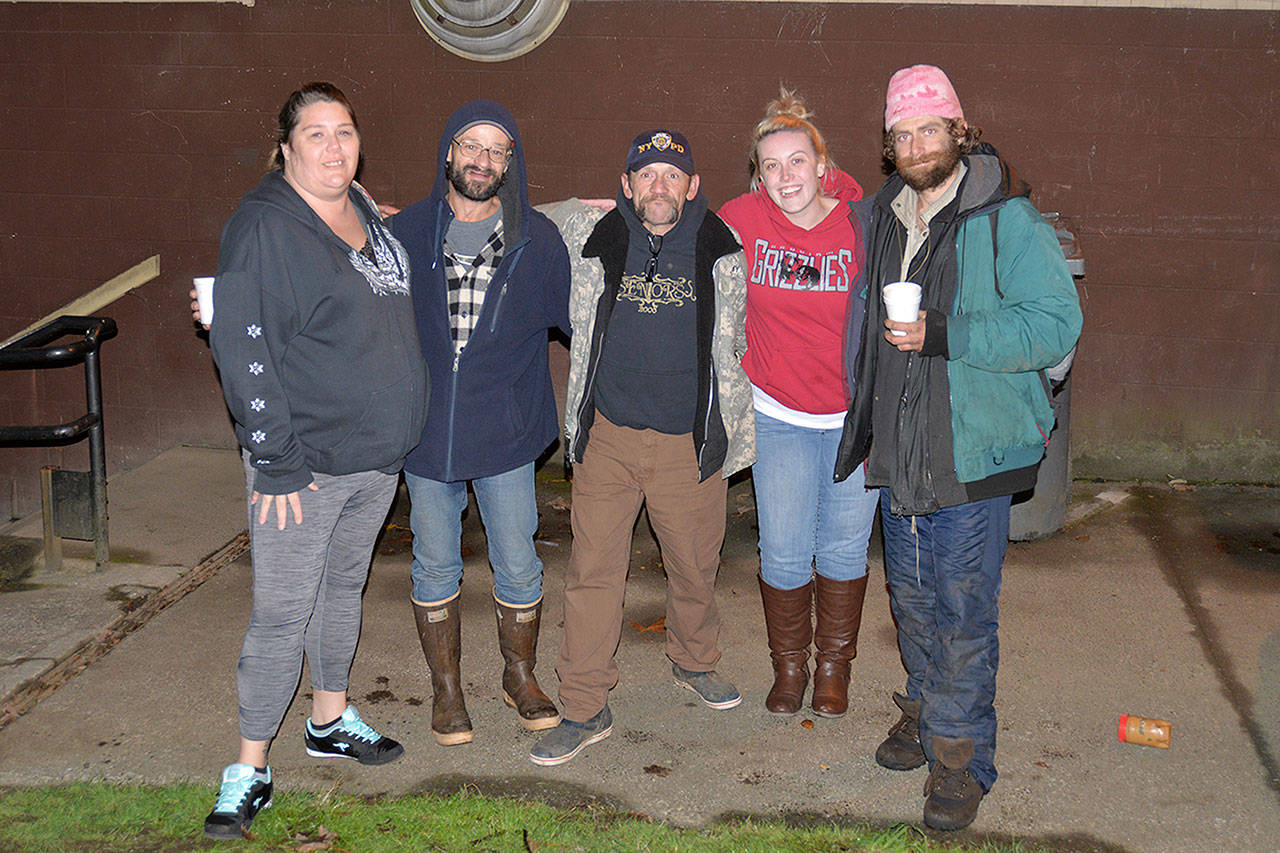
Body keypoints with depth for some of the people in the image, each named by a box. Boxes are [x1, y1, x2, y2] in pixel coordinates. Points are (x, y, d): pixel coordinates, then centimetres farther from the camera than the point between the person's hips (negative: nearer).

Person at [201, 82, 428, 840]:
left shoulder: (365, 212, 9)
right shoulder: (263, 226, -14)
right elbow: (244, 349, -18)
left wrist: (400, 428, 16)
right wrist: (276, 462, -20)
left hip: (377, 454, 7)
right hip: (307, 463, -7)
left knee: (346, 585, 20)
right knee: (283, 612, -2)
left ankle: (331, 719, 37)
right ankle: (252, 768, 10)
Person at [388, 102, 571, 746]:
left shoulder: (538, 240, -3)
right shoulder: (405, 232, -2)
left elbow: (575, 318, 8)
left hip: (506, 435, 0)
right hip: (426, 433, 1)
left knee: (517, 566, 9)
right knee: (435, 567, 12)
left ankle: (521, 676, 32)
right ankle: (446, 689, 30)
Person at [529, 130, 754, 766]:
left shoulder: (722, 249, 0)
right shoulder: (590, 237, -1)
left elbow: (738, 341, 13)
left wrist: (732, 433, 12)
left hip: (690, 441, 0)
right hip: (606, 434, 0)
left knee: (694, 567, 13)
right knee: (593, 570, 1)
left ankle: (693, 661, 41)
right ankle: (584, 709, 12)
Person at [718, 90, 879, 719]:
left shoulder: (861, 223, -10)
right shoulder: (741, 220, -7)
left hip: (856, 414, 0)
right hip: (779, 415, 0)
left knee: (843, 548, 11)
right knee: (784, 553, 3)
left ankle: (834, 664, 33)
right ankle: (789, 664, 28)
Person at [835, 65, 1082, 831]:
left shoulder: (1006, 219, -11)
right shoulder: (886, 216, 10)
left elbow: (1056, 322, -19)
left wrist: (942, 335, -25)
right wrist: (866, 418, 21)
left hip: (974, 453, -6)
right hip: (899, 451, 6)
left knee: (963, 611, 1)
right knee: (913, 598, 19)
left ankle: (960, 757, 15)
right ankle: (926, 709, 39)